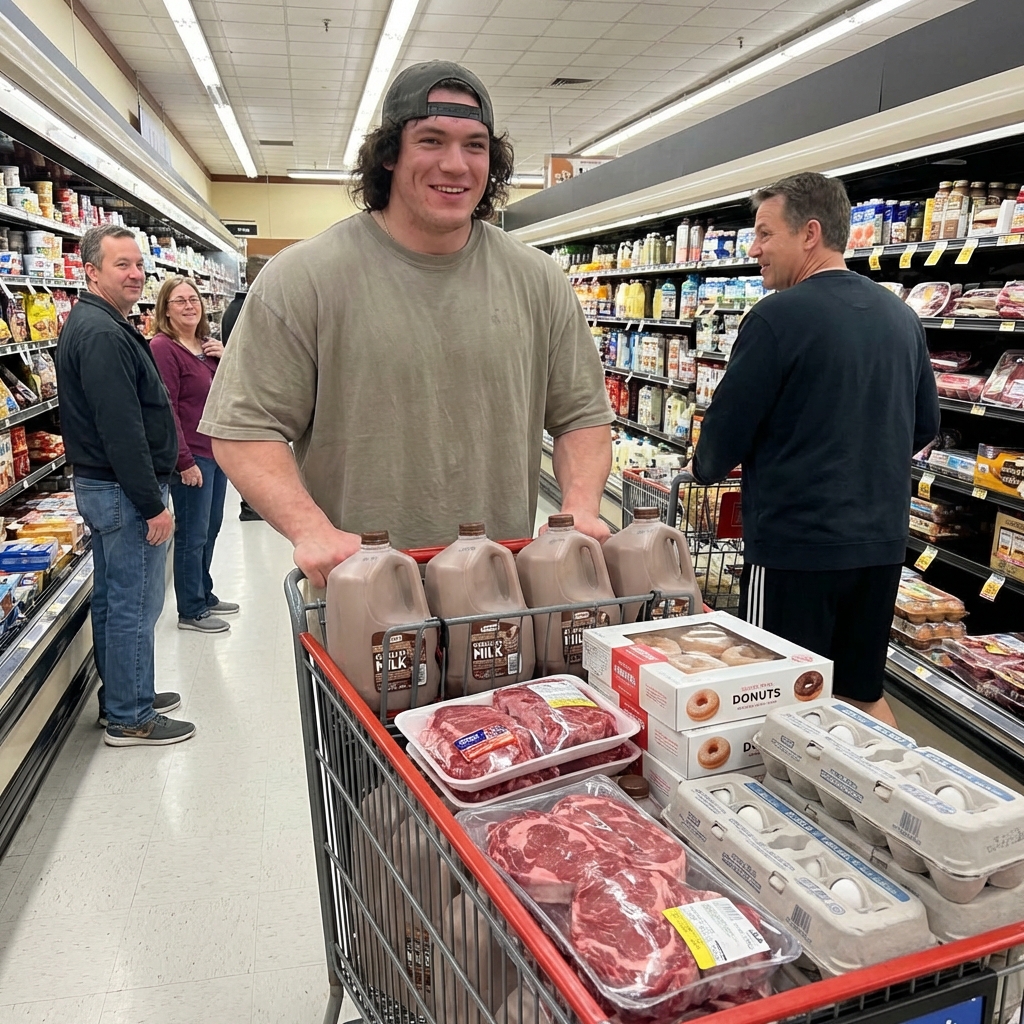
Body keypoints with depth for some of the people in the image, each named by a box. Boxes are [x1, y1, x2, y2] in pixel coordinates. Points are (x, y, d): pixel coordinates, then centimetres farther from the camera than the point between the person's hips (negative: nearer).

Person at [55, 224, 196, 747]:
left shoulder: (90, 324, 15)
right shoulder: (103, 334, -20)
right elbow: (121, 430, -25)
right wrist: (152, 504, -22)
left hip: (101, 485, 11)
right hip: (125, 490, -11)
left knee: (111, 598, 19)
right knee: (135, 605, -1)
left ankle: (120, 695, 33)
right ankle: (129, 718, 11)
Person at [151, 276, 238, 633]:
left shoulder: (207, 345, 12)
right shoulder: (163, 348, -13)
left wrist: (227, 358, -2)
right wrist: (185, 462, -20)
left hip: (217, 450, 9)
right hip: (192, 456, -9)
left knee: (211, 527, 18)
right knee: (192, 534, 1)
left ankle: (204, 594, 34)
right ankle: (190, 611, 14)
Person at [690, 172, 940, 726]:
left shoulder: (778, 316, -14)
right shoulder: (902, 316, 8)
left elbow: (728, 424, -12)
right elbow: (924, 423, 16)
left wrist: (704, 467, 8)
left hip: (794, 542, -7)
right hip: (881, 542, 7)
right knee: (863, 692, 20)